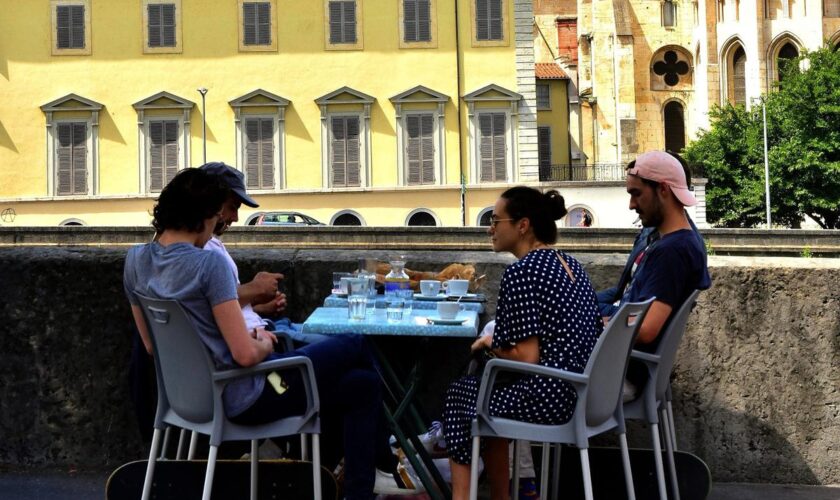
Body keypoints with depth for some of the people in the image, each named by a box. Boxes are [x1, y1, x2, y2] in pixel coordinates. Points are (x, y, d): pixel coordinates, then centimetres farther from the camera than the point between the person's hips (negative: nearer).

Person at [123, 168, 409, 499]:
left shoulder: (136, 261, 0)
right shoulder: (209, 264, -24)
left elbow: (152, 346, 10)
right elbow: (245, 354, -27)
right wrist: (265, 344, -3)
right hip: (245, 400, -9)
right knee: (355, 347, 14)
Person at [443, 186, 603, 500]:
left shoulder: (521, 272, -15)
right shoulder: (569, 265, 12)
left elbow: (526, 357, -20)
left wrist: (492, 344, -1)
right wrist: (502, 340, 17)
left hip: (549, 396, -9)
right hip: (582, 389, 9)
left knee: (459, 395, 15)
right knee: (482, 384, 26)